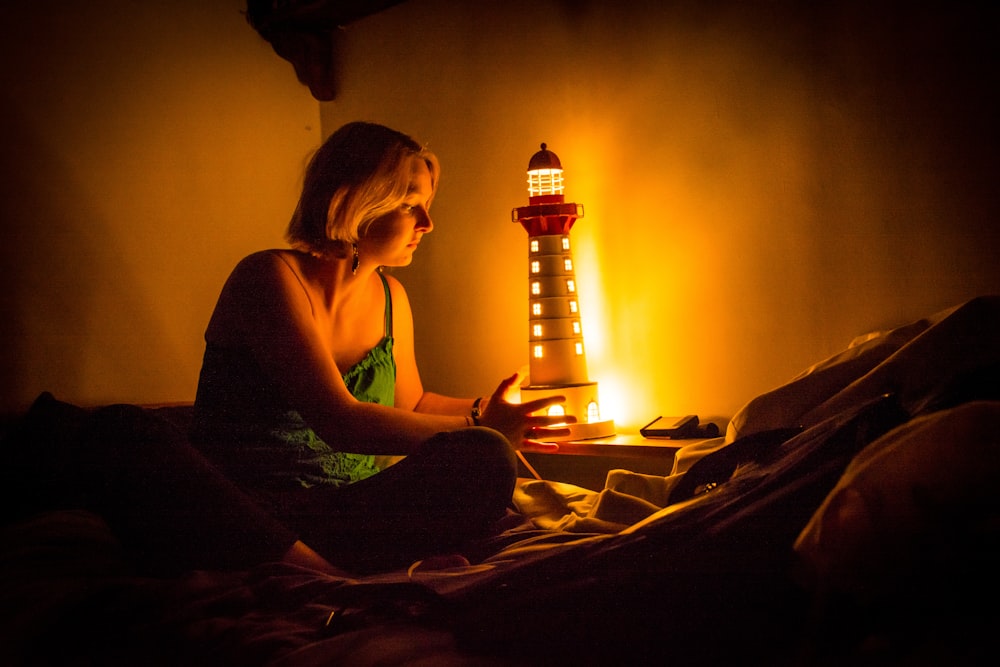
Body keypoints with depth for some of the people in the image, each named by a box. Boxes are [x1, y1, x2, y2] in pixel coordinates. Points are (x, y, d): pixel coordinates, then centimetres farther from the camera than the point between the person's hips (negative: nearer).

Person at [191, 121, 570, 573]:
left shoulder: (390, 298, 13)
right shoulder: (271, 279, -11)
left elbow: (410, 403, 32)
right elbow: (339, 421, -21)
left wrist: (483, 410, 15)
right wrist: (477, 429, -17)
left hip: (349, 508, 8)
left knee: (484, 463, -25)